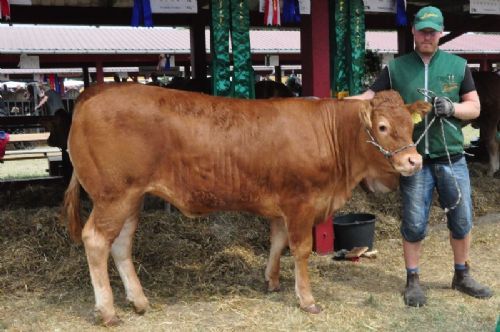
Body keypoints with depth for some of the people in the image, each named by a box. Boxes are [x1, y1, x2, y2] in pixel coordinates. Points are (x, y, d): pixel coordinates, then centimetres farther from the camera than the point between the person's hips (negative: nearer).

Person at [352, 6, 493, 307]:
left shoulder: (458, 65, 5)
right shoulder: (396, 68, 3)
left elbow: (475, 107, 7)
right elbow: (368, 98, -3)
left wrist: (452, 108, -15)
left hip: (452, 157, 2)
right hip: (414, 158, -1)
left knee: (462, 219, 10)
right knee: (414, 224, 5)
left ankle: (462, 276, 30)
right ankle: (413, 281, 20)